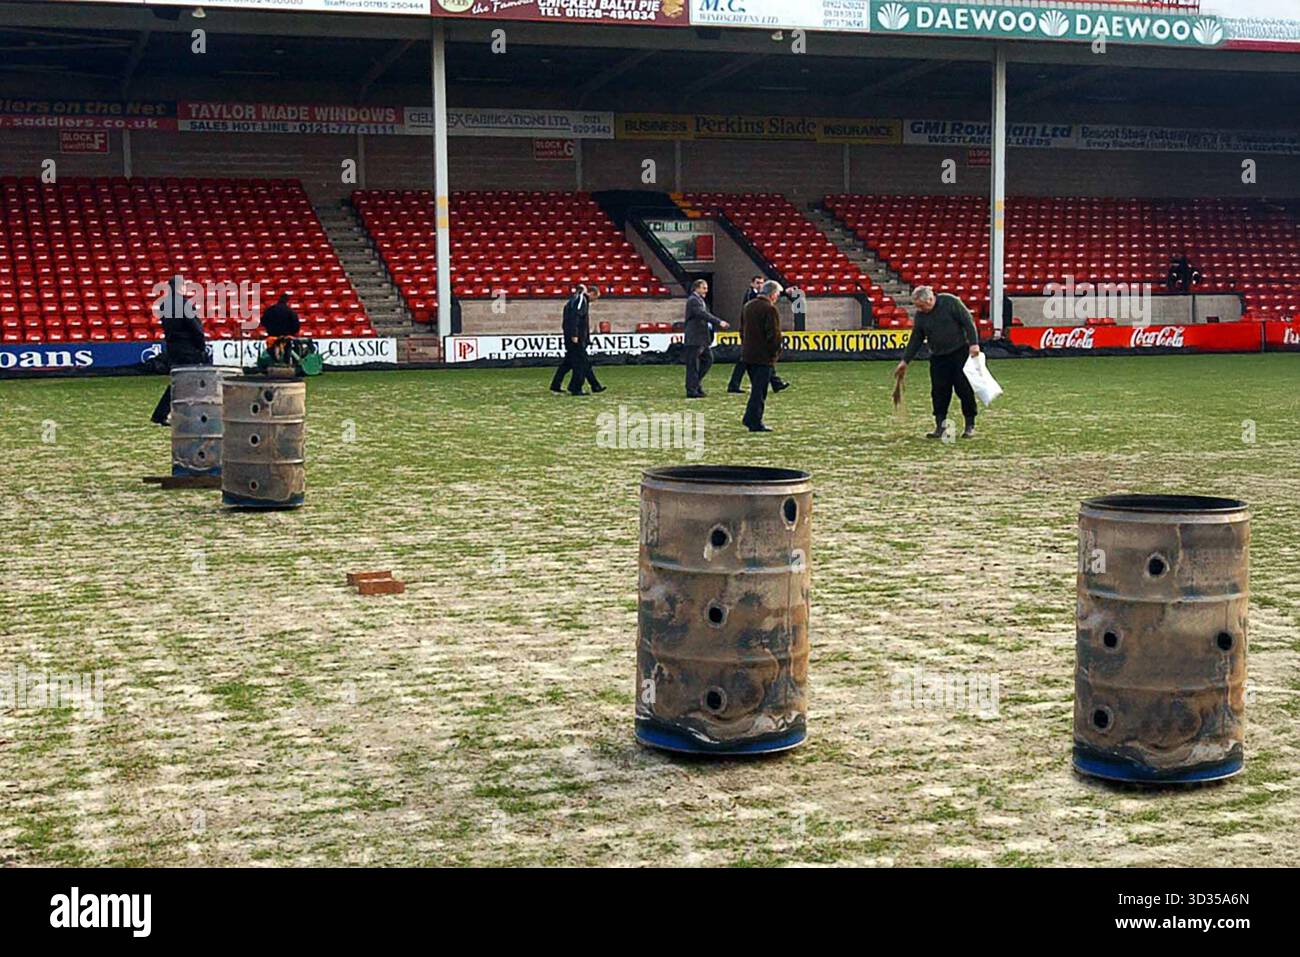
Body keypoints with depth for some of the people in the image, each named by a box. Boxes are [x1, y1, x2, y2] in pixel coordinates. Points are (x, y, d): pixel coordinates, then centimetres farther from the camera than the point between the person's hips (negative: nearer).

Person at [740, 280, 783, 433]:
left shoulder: (748, 306, 12)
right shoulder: (770, 309, -14)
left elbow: (742, 330, 19)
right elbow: (774, 334, -17)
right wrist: (775, 352, -5)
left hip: (747, 355, 8)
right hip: (764, 357, -8)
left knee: (757, 388, 18)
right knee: (759, 390, -4)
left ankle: (750, 418, 16)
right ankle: (755, 423, -4)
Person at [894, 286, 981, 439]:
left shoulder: (950, 302, -10)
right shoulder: (920, 315, 4)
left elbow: (968, 321, -10)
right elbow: (915, 340, 10)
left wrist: (973, 343, -17)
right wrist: (905, 361, 8)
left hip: (960, 353, -4)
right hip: (938, 358, 4)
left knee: (965, 390, -2)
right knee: (939, 392, -2)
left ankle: (970, 426, 8)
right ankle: (940, 427, 4)